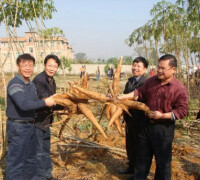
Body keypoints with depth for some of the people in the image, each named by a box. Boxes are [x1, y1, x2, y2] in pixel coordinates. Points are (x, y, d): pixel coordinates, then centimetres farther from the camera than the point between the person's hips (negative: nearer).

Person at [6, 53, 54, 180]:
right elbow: (24, 104, -31)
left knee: (30, 158, 21)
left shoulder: (31, 85, 10)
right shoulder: (15, 84, -19)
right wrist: (44, 102, -23)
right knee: (16, 160, 0)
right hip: (17, 127, -9)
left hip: (30, 125, 9)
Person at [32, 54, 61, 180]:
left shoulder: (52, 82, 10)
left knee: (46, 151, 20)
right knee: (38, 153, 0)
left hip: (45, 121, 9)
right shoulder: (38, 80, -20)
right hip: (37, 121, -9)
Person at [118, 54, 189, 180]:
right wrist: (121, 97, 2)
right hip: (147, 124, 6)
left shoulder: (180, 89, -15)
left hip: (164, 128, -6)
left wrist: (162, 116, -23)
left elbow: (182, 111, -16)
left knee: (163, 159, 7)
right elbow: (139, 93, 10)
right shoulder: (151, 81, 3)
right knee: (142, 155, 20)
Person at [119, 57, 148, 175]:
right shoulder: (130, 81, 9)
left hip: (139, 121, -8)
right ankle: (131, 167, 40)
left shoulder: (145, 83, -19)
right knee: (130, 145, 21)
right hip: (130, 119, 8)